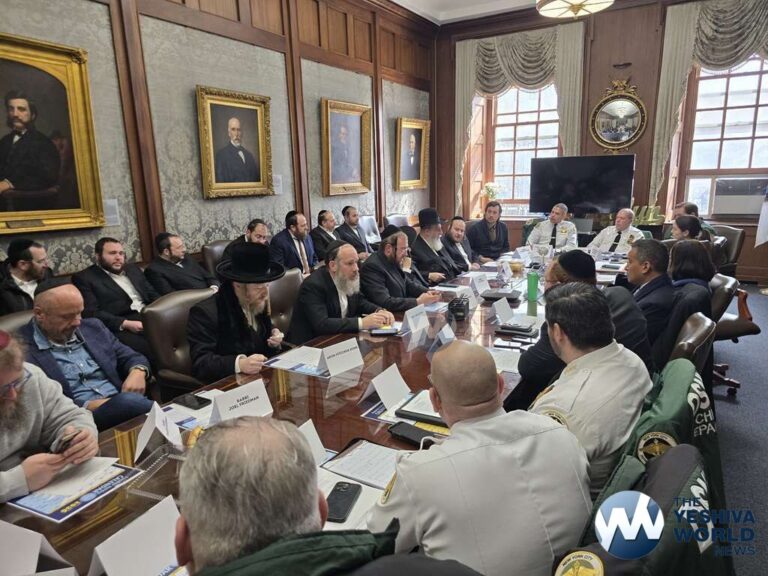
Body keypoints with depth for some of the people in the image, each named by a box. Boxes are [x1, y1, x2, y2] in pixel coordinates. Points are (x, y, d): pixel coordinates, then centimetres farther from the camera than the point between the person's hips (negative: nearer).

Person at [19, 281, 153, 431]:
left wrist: (138, 372, -4)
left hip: (124, 406, 5)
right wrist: (86, 407, -15)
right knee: (129, 401, -34)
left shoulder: (92, 327, 16)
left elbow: (131, 357, 19)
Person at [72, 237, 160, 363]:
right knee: (152, 348, -35)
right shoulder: (84, 278, 6)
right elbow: (91, 312, -5)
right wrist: (125, 324, -19)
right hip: (120, 328, -6)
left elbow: (153, 295, 22)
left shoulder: (133, 269, 24)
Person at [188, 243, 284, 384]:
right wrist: (239, 364, -37)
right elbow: (200, 362, -22)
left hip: (262, 376, 6)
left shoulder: (258, 303, 3)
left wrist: (273, 338, -6)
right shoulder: (206, 312, -16)